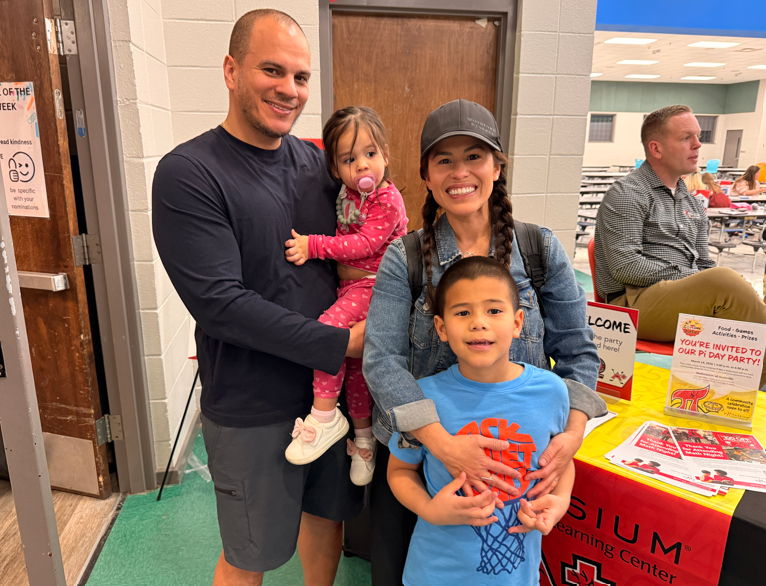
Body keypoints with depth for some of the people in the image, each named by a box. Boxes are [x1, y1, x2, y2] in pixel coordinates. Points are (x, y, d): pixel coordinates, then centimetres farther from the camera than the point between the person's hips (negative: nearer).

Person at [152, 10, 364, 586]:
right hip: (252, 408, -5)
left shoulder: (317, 162, 3)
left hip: (331, 384, 6)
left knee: (327, 512, 25)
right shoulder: (187, 174, -15)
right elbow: (220, 304, -21)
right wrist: (339, 344, -20)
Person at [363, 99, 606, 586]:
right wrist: (444, 444, -29)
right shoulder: (404, 259, -8)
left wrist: (574, 433, -16)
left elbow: (577, 350, 0)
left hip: (517, 458, 1)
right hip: (413, 453, 0)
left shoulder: (542, 250, -4)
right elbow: (382, 358, -17)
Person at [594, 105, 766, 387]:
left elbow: (704, 265, 24)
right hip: (634, 302, -7)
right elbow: (625, 267, -13)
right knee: (724, 279, -30)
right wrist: (690, 279, -12)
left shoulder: (692, 204, 23)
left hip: (692, 304, 7)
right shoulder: (626, 194, -1)